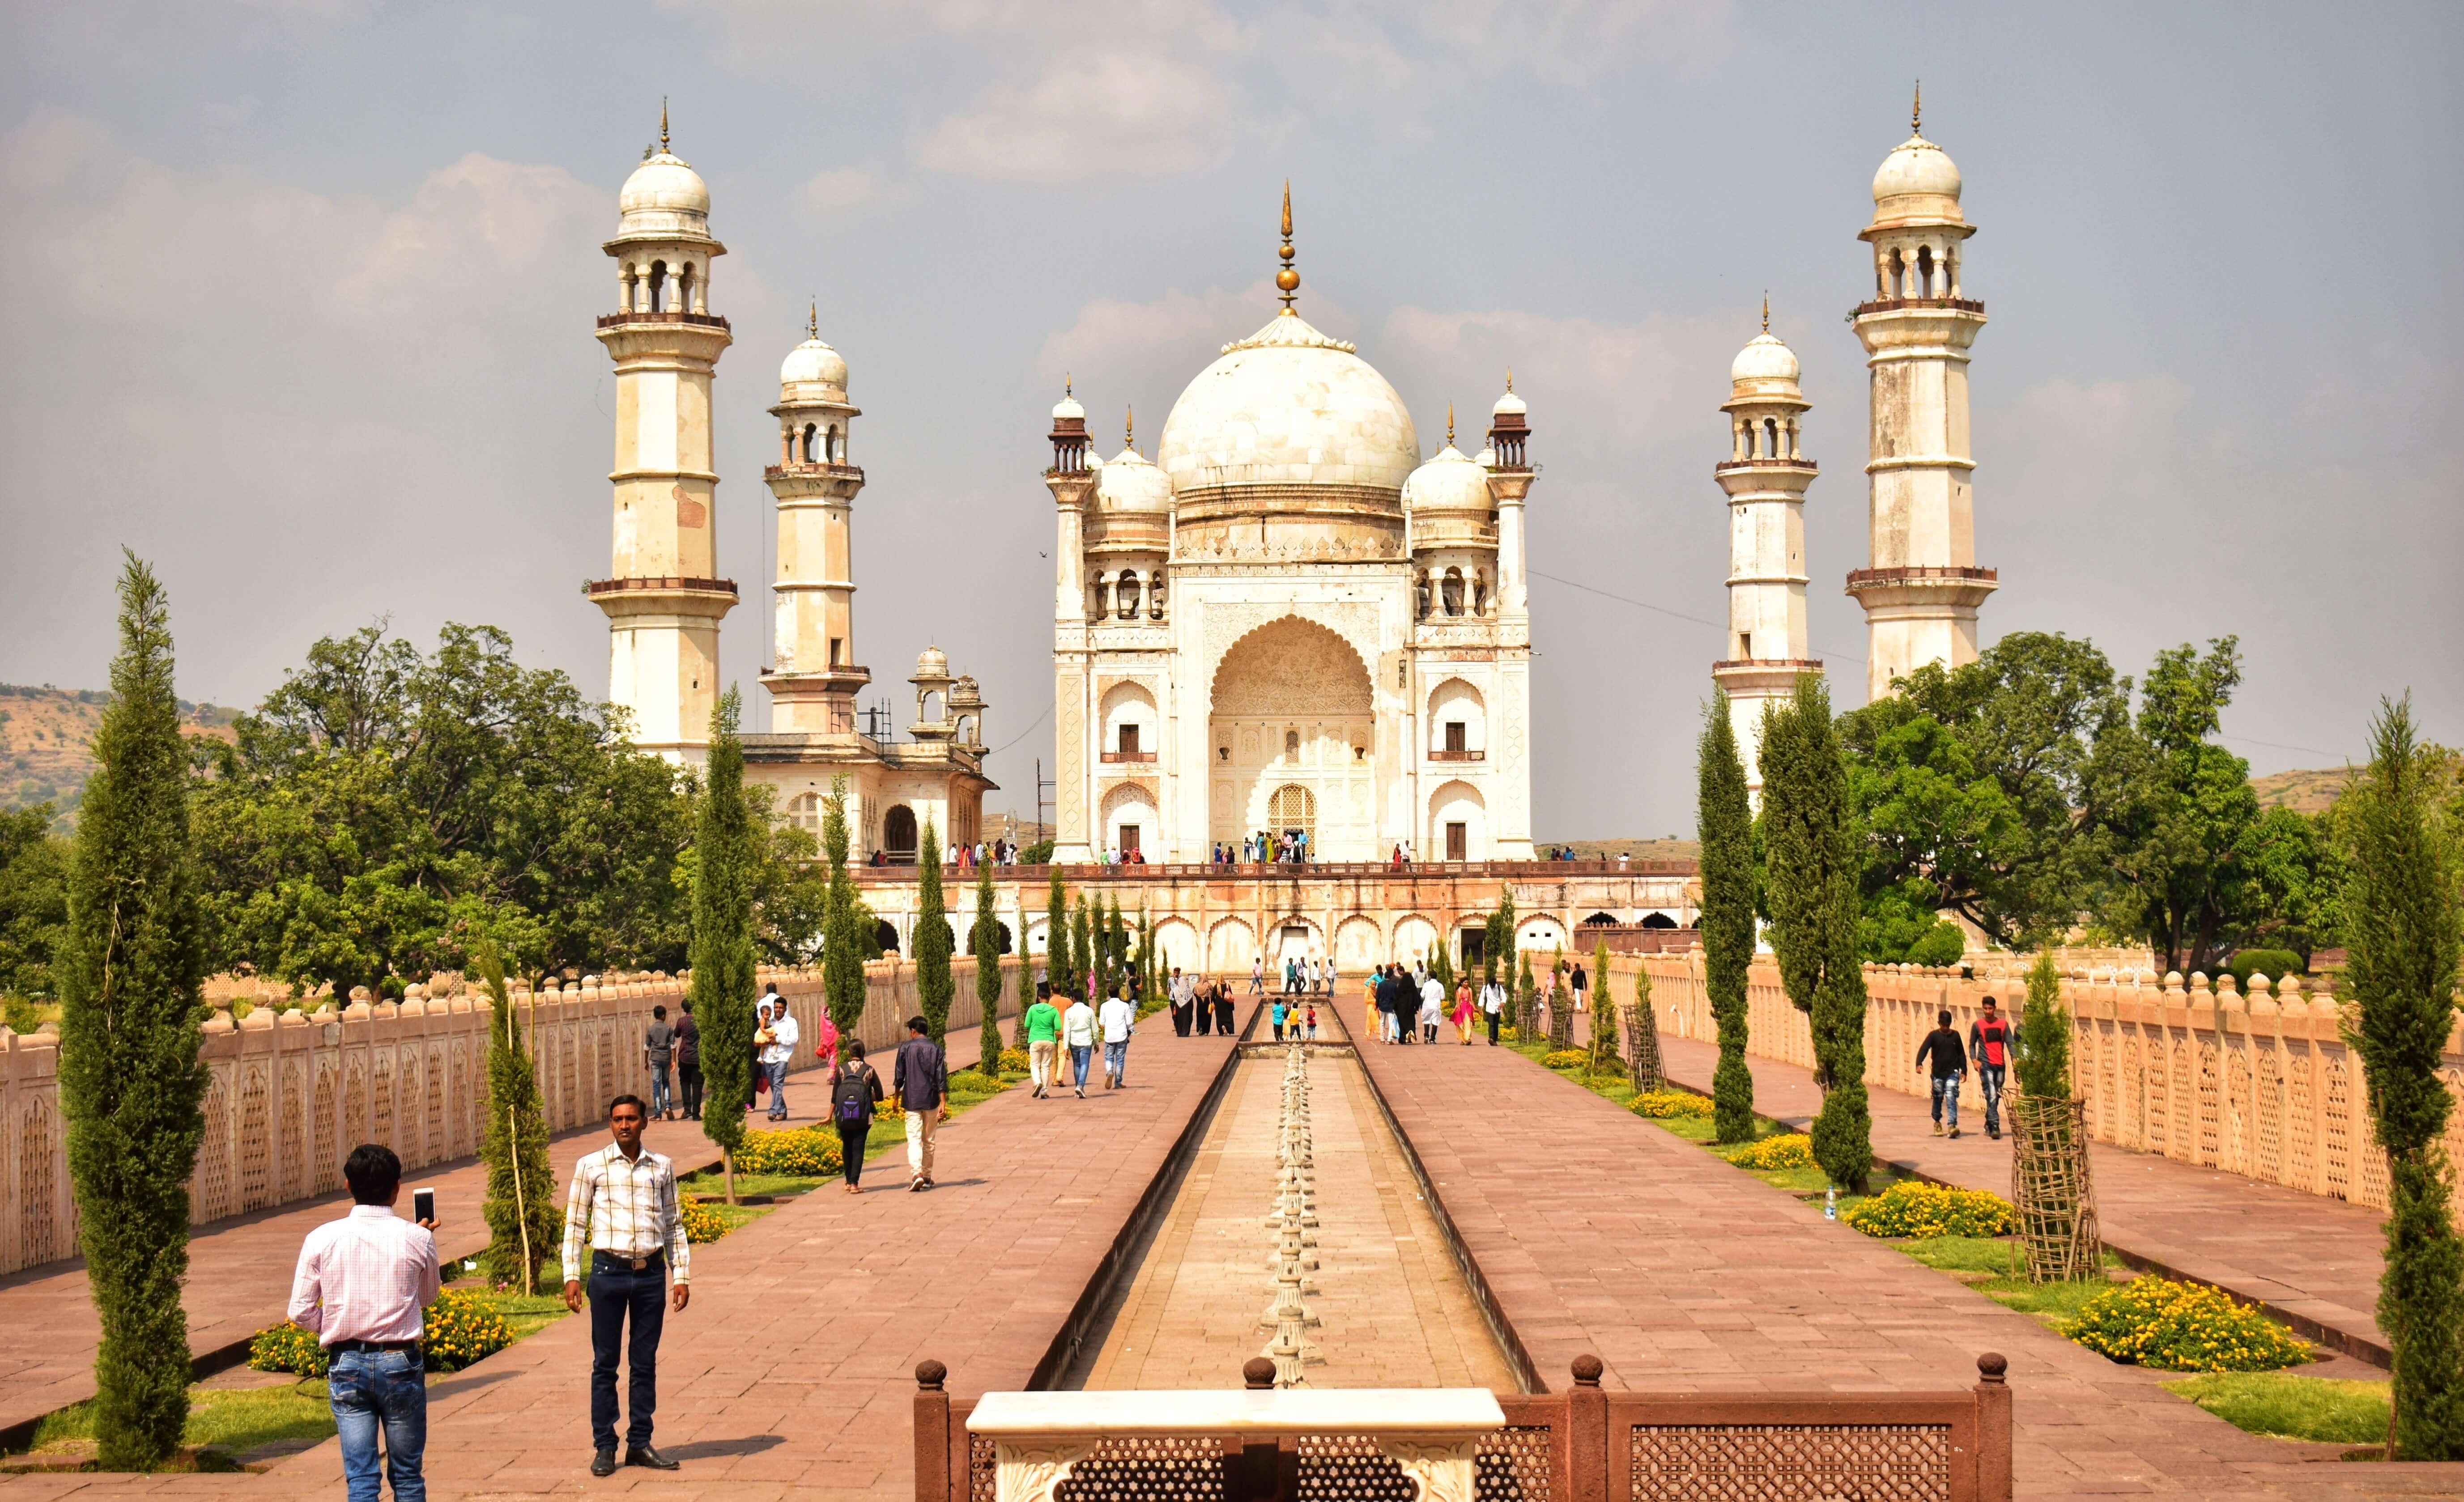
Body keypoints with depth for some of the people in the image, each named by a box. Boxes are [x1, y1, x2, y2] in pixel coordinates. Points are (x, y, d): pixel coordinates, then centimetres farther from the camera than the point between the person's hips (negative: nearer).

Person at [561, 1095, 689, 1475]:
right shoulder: (591, 1166, 2)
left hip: (652, 1273, 2)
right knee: (605, 1362, 3)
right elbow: (575, 1224, 5)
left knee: (645, 1362, 7)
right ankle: (604, 1447, 9)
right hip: (609, 1270, -2)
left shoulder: (662, 1167, 9)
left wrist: (682, 1276, 9)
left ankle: (640, 1443, 16)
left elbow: (674, 1226, 14)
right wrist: (572, 1276, -2)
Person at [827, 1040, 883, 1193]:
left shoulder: (841, 1068, 1)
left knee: (847, 1147, 17)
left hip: (844, 1116, 1)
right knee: (858, 1149, 1)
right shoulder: (869, 1070, 0)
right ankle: (854, 1183, -6)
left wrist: (830, 1116, 8)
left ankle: (848, 1181, 25)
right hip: (863, 1117, -1)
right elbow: (879, 1096, 1)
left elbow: (835, 1095, 1)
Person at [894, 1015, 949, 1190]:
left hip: (912, 1101, -2)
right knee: (929, 1140, 14)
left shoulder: (906, 1048, -2)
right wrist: (943, 1104, -3)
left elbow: (899, 1077, 1)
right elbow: (941, 1079, -3)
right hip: (931, 1100, 2)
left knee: (914, 1139, -6)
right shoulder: (936, 1049, 1)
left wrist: (896, 1099, 14)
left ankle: (916, 1174, -25)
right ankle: (927, 1177, 21)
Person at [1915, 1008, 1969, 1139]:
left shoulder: (1955, 1036, 4)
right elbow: (1924, 1049, -11)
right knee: (1938, 1098, 11)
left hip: (1952, 1073, 0)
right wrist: (1919, 1063, -27)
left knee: (1951, 1097, -13)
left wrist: (1964, 1071, 9)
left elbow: (1961, 1054, 12)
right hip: (1938, 1073, 0)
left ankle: (1952, 1125, -21)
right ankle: (1937, 1122, 32)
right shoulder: (1934, 1035, -2)